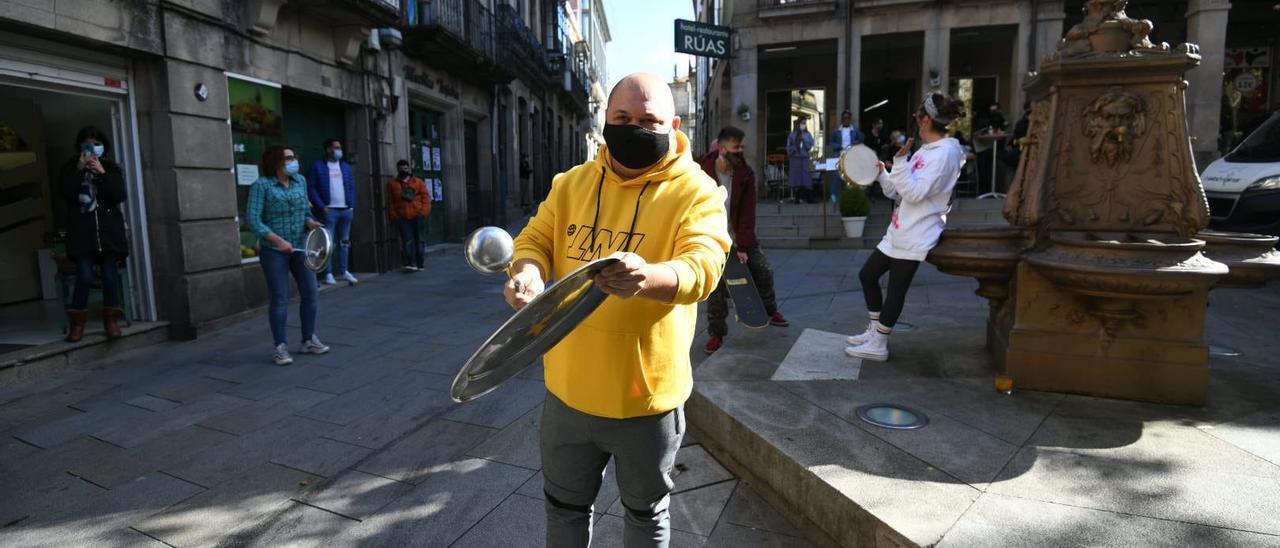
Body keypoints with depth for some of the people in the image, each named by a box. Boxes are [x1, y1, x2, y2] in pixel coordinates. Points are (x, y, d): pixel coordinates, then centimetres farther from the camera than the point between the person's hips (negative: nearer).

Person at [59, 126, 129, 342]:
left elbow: (120, 195, -4)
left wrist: (102, 173, -12)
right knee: (85, 276, -8)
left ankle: (111, 320, 9)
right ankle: (77, 323, 4)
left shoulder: (112, 168, 10)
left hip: (109, 230, 1)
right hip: (82, 231, 0)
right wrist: (79, 170, -11)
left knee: (110, 275, 1)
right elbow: (65, 193, -5)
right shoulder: (70, 167, 10)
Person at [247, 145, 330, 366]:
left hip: (300, 247, 5)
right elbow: (253, 219, -13)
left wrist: (310, 222, -7)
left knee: (310, 293, 7)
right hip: (274, 251, -5)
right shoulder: (261, 185, -9)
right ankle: (280, 347, 9)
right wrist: (278, 240, -22)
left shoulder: (300, 181, 7)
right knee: (280, 299, -1)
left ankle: (309, 340, 21)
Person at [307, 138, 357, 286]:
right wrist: (322, 206, -12)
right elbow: (311, 187, -4)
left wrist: (352, 205, 4)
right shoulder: (317, 165, 1)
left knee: (344, 242, 9)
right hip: (329, 210, -5)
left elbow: (352, 186, 16)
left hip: (346, 210, 5)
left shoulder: (346, 166, 17)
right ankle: (328, 273, 0)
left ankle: (343, 271, 17)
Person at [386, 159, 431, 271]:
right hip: (402, 217, -1)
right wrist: (394, 215, 0)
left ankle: (419, 264, 15)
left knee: (418, 239, 7)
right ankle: (411, 263, -19)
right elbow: (390, 201, 8)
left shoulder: (418, 182, 7)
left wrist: (424, 212, -7)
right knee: (407, 240, -12)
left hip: (417, 216, 1)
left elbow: (425, 197, 4)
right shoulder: (392, 183, 9)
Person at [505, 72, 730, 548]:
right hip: (568, 388, 4)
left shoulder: (697, 192, -12)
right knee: (564, 505, 25)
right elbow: (535, 240, 4)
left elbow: (702, 267, -25)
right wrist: (528, 272, -21)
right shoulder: (570, 183, 2)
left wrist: (646, 277, -48)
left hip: (646, 395, -3)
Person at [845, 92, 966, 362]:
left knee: (896, 289, -2)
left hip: (915, 237, -10)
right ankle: (874, 331, 26)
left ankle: (879, 345, 10)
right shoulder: (926, 151, 16)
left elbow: (915, 193, -22)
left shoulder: (945, 152, -14)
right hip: (900, 231, 10)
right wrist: (881, 174, 6)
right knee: (867, 275, 13)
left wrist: (900, 161, -24)